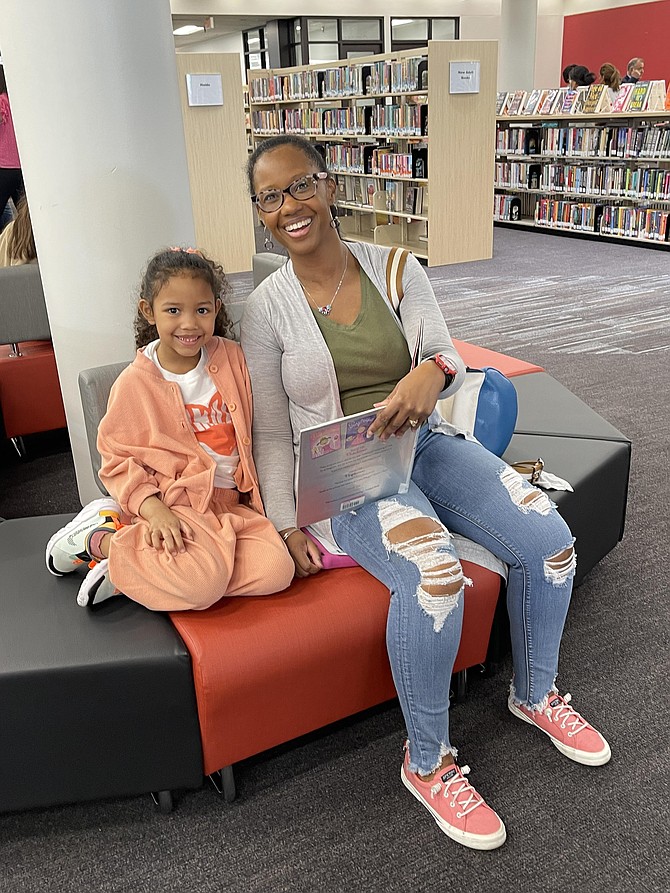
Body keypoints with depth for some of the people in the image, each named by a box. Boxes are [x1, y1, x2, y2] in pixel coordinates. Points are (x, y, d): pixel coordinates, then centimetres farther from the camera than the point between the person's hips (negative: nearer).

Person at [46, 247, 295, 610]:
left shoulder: (231, 356, 5)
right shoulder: (134, 383, -6)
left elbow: (249, 429, 16)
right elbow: (117, 458, -4)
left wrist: (252, 488, 6)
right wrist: (153, 508, -19)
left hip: (229, 500, 5)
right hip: (173, 503, -5)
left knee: (277, 570, -20)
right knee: (204, 582, -31)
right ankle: (99, 538, -4)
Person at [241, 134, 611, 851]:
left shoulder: (397, 269, 3)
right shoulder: (266, 309, -3)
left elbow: (448, 360, 1)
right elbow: (271, 434, -1)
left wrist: (431, 373, -25)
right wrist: (286, 525, -11)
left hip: (423, 444, 4)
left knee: (549, 539, -12)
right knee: (434, 571, -32)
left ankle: (534, 694, 18)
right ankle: (426, 763, -7)